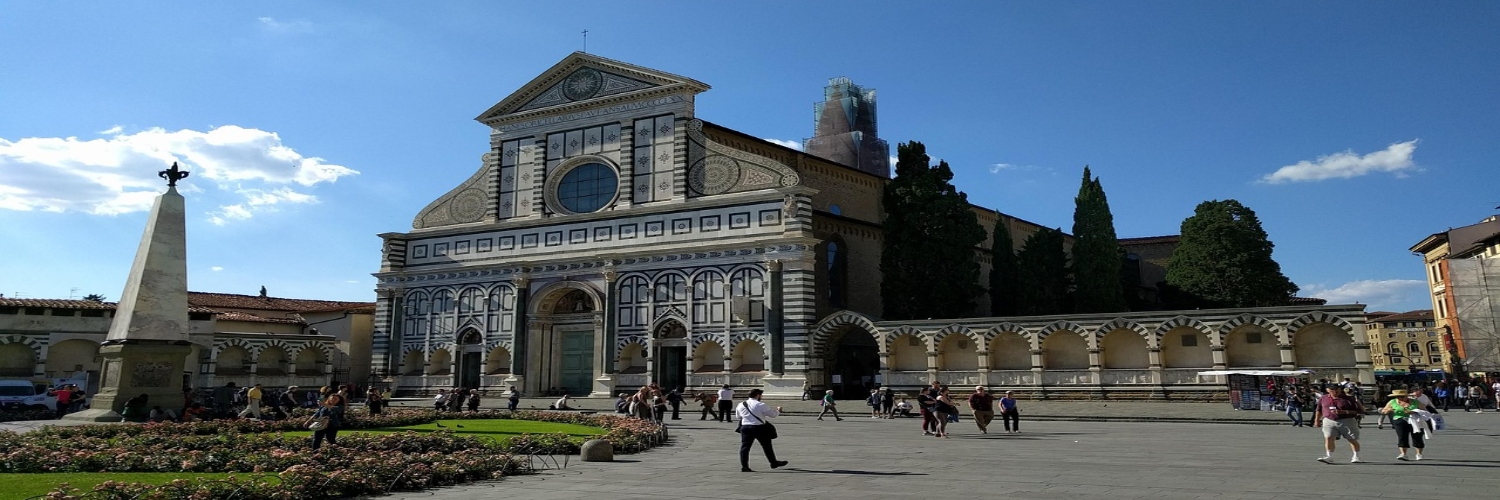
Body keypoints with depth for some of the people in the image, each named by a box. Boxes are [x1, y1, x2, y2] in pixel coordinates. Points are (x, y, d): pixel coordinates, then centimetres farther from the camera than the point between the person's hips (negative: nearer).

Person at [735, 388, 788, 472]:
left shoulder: (741, 405, 3)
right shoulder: (761, 405, -11)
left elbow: (738, 416, 18)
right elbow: (773, 414, -4)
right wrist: (778, 410, 18)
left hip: (745, 427, 3)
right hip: (759, 428, -3)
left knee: (745, 447, 5)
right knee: (767, 446, 14)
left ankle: (744, 466, -2)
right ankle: (774, 463, 27)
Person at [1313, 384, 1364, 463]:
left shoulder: (1348, 399, -5)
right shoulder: (1323, 399, 6)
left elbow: (1357, 411, -7)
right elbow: (1319, 410, 18)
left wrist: (1344, 412, -19)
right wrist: (1317, 420, 17)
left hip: (1346, 421, -2)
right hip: (1329, 421, 2)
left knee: (1352, 439, 7)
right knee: (1328, 438, -13)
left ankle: (1356, 457, 20)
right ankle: (1329, 456, -11)